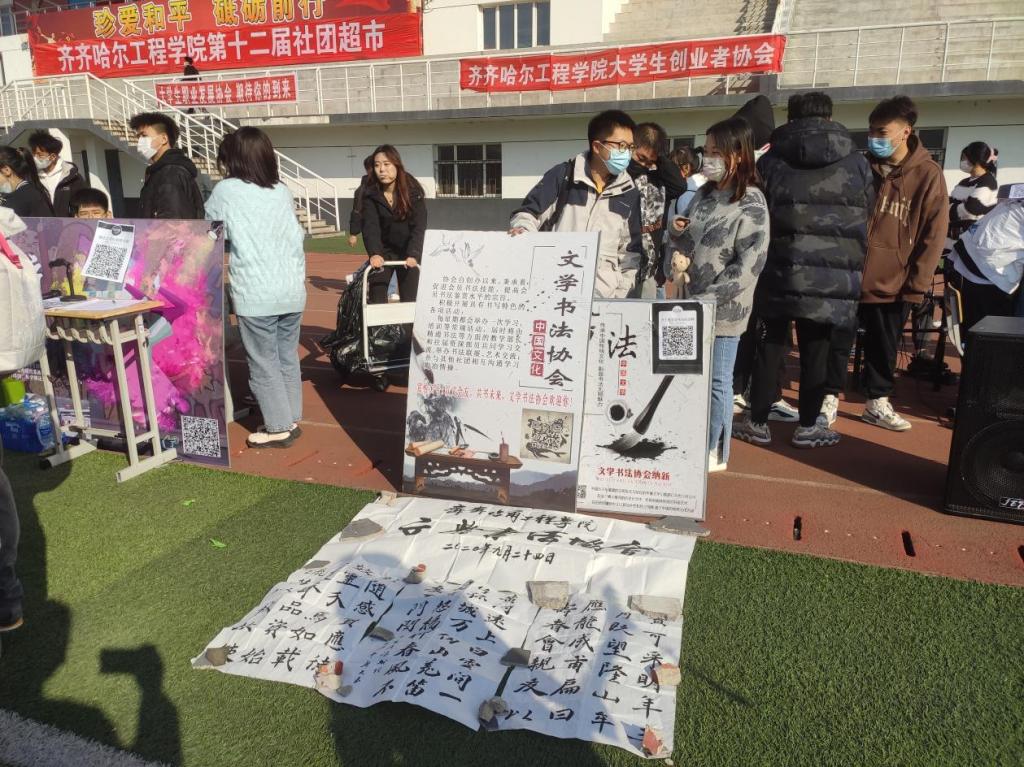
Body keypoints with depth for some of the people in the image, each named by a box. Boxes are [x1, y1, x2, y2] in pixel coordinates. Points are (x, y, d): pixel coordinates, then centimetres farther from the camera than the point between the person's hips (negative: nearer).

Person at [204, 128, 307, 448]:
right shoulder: (283, 191, 10)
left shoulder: (226, 191, -2)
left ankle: (279, 428, 11)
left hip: (256, 295, -5)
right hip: (292, 290, 5)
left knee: (263, 364, 5)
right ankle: (290, 419, 24)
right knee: (288, 358, 15)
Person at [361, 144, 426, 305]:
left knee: (410, 300, -5)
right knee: (376, 299, -6)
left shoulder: (412, 190, -15)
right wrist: (374, 253, -39)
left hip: (408, 252, -1)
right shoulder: (370, 194, -10)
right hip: (383, 251, 2)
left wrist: (413, 254, -36)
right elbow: (370, 226, -21)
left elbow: (419, 226, -22)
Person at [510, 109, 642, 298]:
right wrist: (521, 229, -19)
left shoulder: (629, 193, 9)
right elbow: (528, 213, 4)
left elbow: (631, 250, 12)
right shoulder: (562, 176, -1)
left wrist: (623, 296, 5)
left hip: (602, 293, 2)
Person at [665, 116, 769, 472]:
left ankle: (714, 452, 15)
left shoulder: (751, 204, -9)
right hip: (691, 305, 6)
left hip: (724, 310, -6)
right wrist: (677, 233, -1)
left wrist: (707, 298, -18)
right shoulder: (703, 194, 11)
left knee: (716, 381, 2)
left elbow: (748, 266, -15)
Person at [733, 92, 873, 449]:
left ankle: (758, 422, 13)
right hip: (834, 274, 0)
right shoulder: (857, 163, 5)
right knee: (815, 348, 7)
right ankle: (808, 426, 16)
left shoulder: (771, 161, 3)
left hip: (781, 270, 0)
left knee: (771, 343, 9)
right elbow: (867, 217, 11)